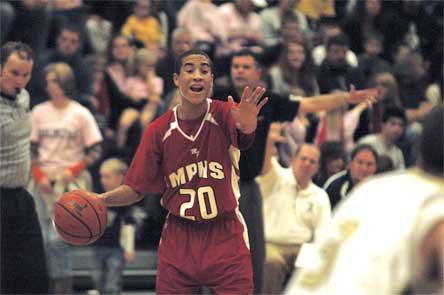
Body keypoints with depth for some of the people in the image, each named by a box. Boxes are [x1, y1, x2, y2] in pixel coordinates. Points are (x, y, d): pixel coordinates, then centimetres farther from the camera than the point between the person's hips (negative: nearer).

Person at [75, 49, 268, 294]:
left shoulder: (224, 115, -8)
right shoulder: (159, 130, -1)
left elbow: (244, 136, -33)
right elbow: (136, 189, 5)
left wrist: (247, 126, -57)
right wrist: (100, 200, -13)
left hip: (225, 237, -2)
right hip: (179, 238, 2)